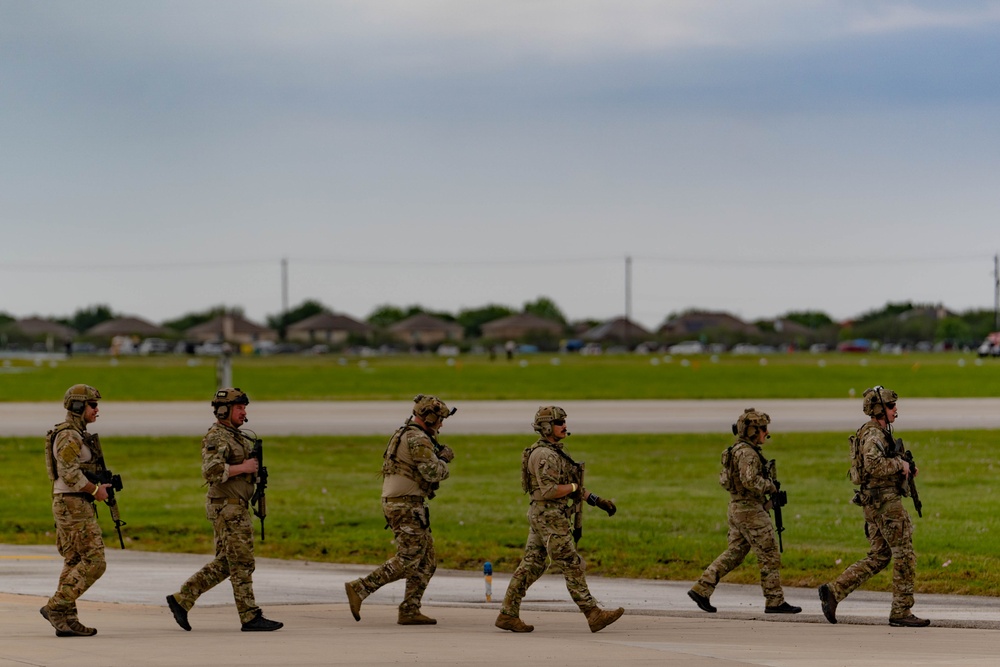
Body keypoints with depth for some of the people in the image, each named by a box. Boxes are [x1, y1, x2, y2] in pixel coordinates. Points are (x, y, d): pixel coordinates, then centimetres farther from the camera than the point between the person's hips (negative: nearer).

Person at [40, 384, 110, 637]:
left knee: (74, 563, 9)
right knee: (94, 562, -11)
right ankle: (55, 607, -10)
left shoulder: (78, 436, 17)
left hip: (74, 505, 10)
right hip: (74, 506, -10)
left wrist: (100, 486, 10)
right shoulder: (68, 436, -16)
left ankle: (67, 621, 8)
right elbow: (69, 474, -24)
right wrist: (95, 490, -13)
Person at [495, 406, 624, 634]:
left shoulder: (554, 452, 17)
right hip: (550, 518, -10)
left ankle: (508, 615, 10)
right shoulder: (544, 455, -16)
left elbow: (571, 486, 21)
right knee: (573, 567, -7)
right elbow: (549, 491, -25)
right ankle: (594, 615, -5)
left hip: (540, 517, 10)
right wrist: (574, 487, -10)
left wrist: (598, 501, 14)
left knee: (531, 566, 9)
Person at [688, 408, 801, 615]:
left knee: (734, 553, 13)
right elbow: (750, 480, -30)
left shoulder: (739, 450, 14)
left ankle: (701, 589, 10)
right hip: (750, 510, -10)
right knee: (770, 556, -4)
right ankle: (774, 602, -1)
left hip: (737, 509, 10)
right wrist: (770, 486, -13)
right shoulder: (746, 453, -18)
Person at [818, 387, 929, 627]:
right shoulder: (873, 434, -14)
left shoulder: (879, 433, 18)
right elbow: (873, 464, -31)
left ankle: (833, 591, 6)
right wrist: (900, 464, -18)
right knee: (904, 554, -5)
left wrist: (904, 469, 12)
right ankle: (901, 612, -2)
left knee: (878, 558, 11)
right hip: (885, 501, -10)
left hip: (874, 503, 10)